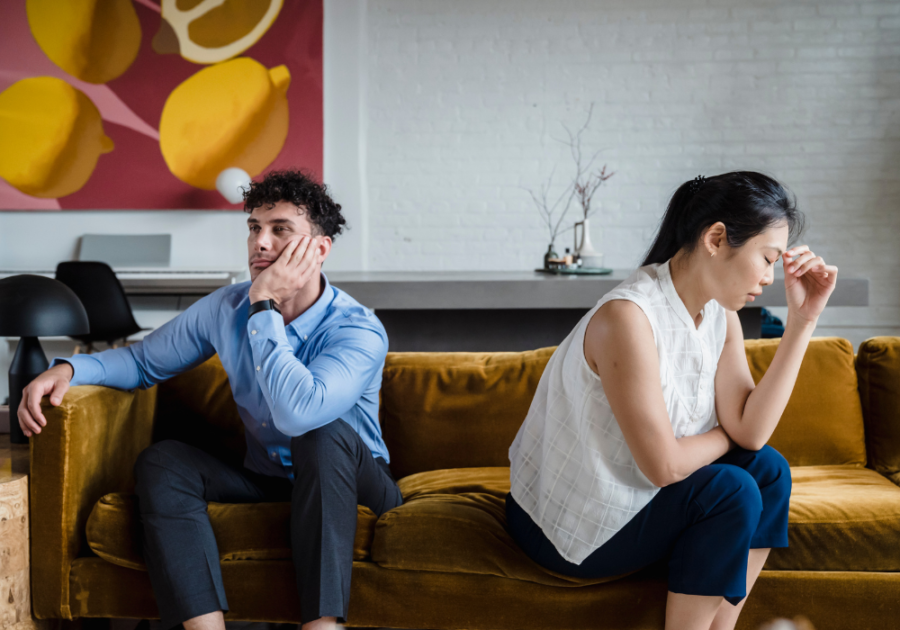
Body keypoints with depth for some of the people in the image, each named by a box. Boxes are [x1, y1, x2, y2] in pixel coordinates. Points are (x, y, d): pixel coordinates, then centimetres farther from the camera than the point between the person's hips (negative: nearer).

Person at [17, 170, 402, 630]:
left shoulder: (359, 331, -21)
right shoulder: (225, 309, -3)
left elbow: (298, 413, -39)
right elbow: (142, 361, 10)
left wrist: (265, 308, -30)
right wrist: (68, 368, -11)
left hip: (347, 484, -4)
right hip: (265, 482, 5)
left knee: (325, 434, -37)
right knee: (162, 462, -20)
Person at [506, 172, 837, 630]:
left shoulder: (720, 315, 0)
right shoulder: (627, 316, -28)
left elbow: (751, 431, -12)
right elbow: (664, 465, -27)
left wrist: (803, 320, -14)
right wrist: (727, 434, -7)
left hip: (631, 497, 9)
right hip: (564, 525, -8)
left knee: (768, 469, -5)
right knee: (731, 494, -20)